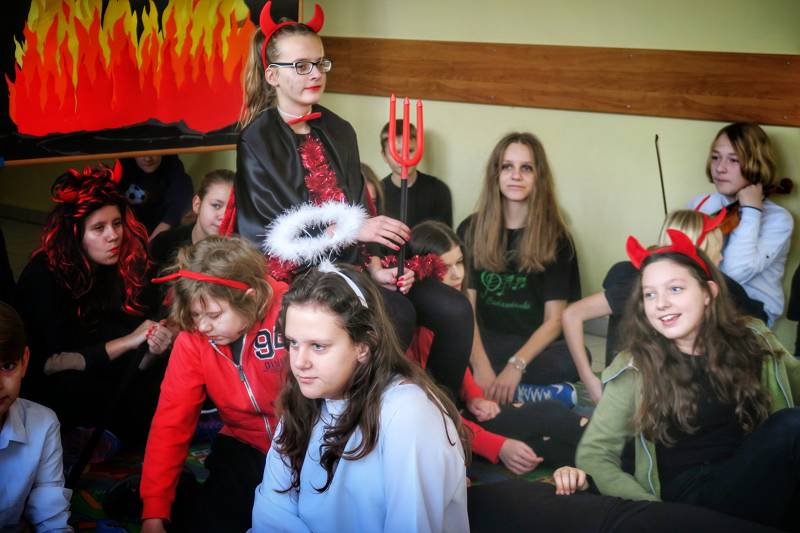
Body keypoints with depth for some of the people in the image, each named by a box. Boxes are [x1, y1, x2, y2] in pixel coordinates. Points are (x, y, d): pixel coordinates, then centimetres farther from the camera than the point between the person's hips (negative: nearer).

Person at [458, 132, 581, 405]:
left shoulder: (556, 237, 1)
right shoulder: (470, 230, 4)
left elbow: (554, 320, -5)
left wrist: (516, 366, -23)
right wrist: (481, 368, -23)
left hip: (532, 345, 0)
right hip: (483, 342, 0)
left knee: (573, 359, -34)